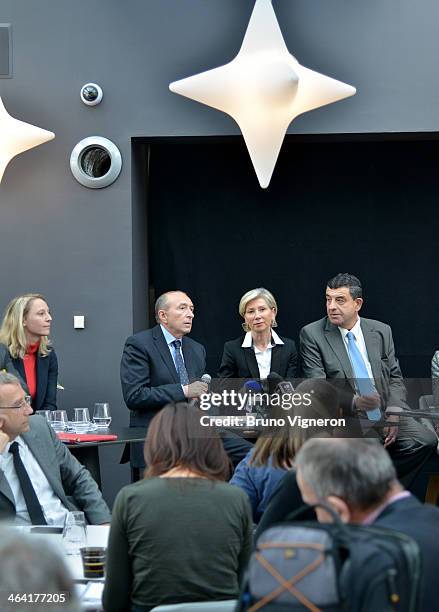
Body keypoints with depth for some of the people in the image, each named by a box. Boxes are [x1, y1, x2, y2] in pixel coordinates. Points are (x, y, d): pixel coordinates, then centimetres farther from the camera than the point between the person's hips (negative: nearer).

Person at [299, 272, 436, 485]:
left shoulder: (381, 331, 12)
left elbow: (395, 377, 15)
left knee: (425, 440, -19)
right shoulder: (312, 334, 1)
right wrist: (354, 402, -22)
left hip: (385, 413, 4)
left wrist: (393, 412, -5)